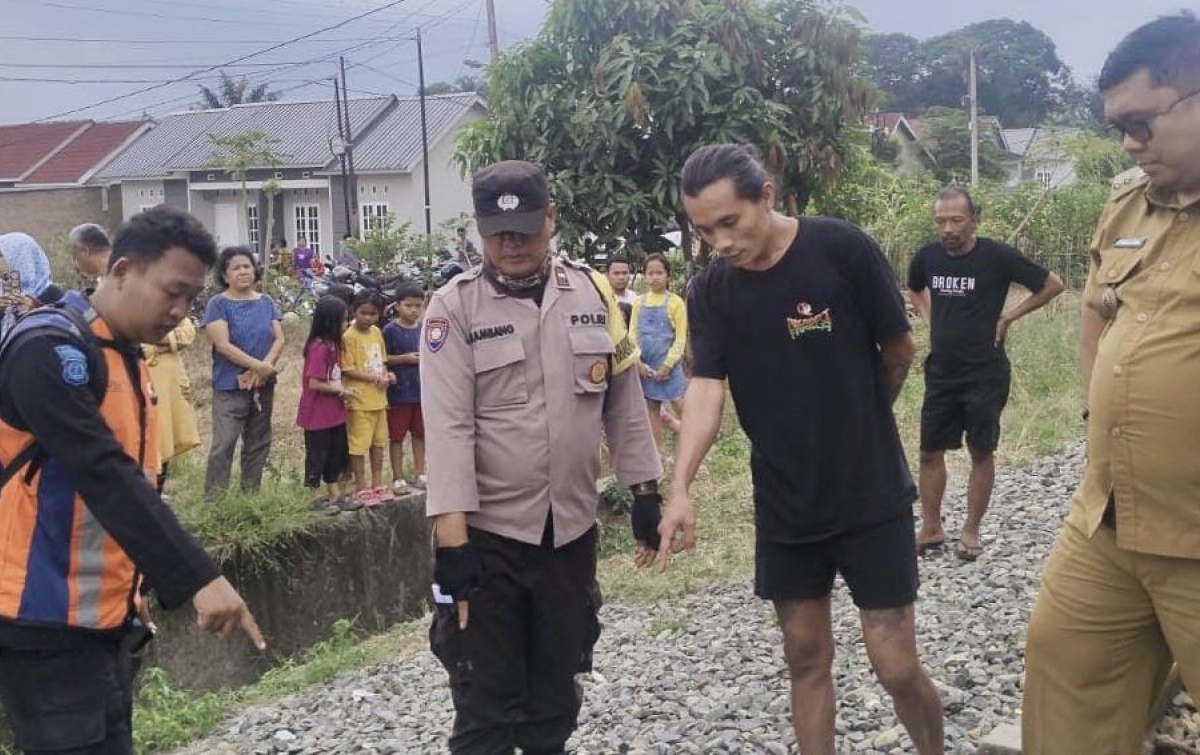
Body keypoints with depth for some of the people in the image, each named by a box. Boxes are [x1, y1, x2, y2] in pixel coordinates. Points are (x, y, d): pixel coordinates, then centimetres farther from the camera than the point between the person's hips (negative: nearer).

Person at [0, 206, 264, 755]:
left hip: (103, 617, 9)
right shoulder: (51, 352, -18)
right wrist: (199, 580, -32)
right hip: (48, 625, -9)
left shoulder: (126, 358, 11)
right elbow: (105, 479, -27)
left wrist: (136, 587, 15)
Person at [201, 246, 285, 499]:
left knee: (258, 443, 11)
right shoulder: (218, 304, -6)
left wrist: (264, 368, -14)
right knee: (224, 444, -10)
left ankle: (251, 494, 22)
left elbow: (279, 339, 3)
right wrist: (258, 365, -20)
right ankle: (213, 498, -6)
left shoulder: (266, 302, 9)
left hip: (263, 384, 5)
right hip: (230, 386, -5)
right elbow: (223, 345, -15)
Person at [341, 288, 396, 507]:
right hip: (359, 399, -8)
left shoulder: (377, 332, 8)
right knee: (359, 444, 0)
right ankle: (361, 487, 10)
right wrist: (375, 378, -17)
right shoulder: (349, 336, -14)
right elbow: (347, 369, -17)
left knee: (379, 441, 16)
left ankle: (377, 484, 27)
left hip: (378, 397, 8)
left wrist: (386, 375, -2)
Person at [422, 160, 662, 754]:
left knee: (558, 686, 17)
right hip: (488, 532, -3)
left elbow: (624, 402, 9)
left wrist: (644, 490, 8)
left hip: (571, 528, 3)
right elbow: (448, 426, -14)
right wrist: (452, 537, -18)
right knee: (486, 700, 4)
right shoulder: (454, 307, -8)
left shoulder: (593, 293, 3)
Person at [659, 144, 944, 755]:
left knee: (896, 665, 0)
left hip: (871, 495, -3)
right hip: (784, 504, 3)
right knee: (806, 658, 12)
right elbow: (705, 387, -13)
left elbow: (900, 351, -3)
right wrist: (679, 488, -27)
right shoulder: (709, 291, -4)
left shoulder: (842, 250, -15)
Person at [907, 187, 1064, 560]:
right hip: (941, 372, 4)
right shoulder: (927, 257, -2)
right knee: (930, 451, 5)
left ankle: (971, 531, 16)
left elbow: (1052, 285, -4)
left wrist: (1007, 317, -7)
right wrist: (930, 320, 7)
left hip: (985, 373, -4)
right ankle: (931, 528, 17)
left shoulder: (996, 256, -13)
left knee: (981, 452, 6)